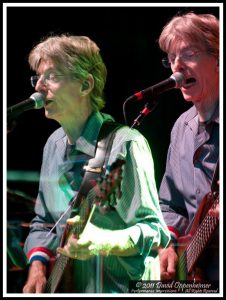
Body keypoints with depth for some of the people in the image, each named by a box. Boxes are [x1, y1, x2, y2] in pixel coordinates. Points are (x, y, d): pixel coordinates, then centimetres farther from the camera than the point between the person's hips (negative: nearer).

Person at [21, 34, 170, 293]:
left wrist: (103, 243, -28)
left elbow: (154, 232, -12)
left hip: (118, 288, -6)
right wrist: (38, 264, 3)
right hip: (63, 286, 6)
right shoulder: (54, 145, 12)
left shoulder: (123, 144, -11)